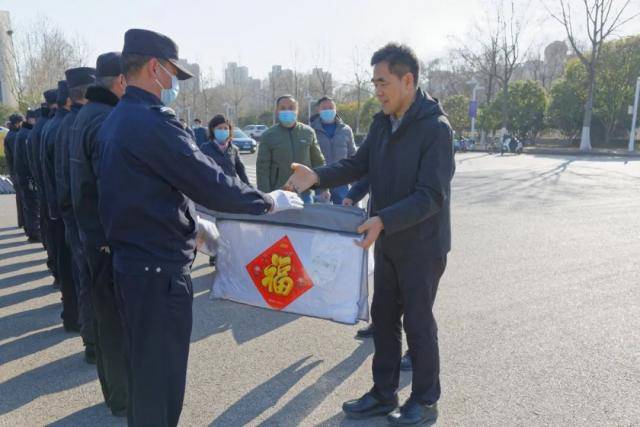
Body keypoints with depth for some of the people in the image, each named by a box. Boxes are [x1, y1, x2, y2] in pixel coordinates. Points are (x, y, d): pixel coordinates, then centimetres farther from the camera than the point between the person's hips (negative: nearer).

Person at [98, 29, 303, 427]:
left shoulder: (117, 120, 11)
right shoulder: (153, 121, -20)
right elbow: (210, 182, -22)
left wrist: (191, 224, 26)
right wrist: (268, 201, -8)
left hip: (131, 261, 10)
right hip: (160, 267, -10)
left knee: (144, 364, 24)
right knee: (161, 370, 6)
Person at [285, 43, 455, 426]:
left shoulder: (436, 128, -20)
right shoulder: (382, 123, 4)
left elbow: (431, 196, -25)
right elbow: (359, 165, 7)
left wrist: (383, 221, -36)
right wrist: (318, 176, -9)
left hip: (422, 244, -7)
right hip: (387, 242, 7)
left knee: (418, 321, 6)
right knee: (383, 317, 15)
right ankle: (384, 394, 32)